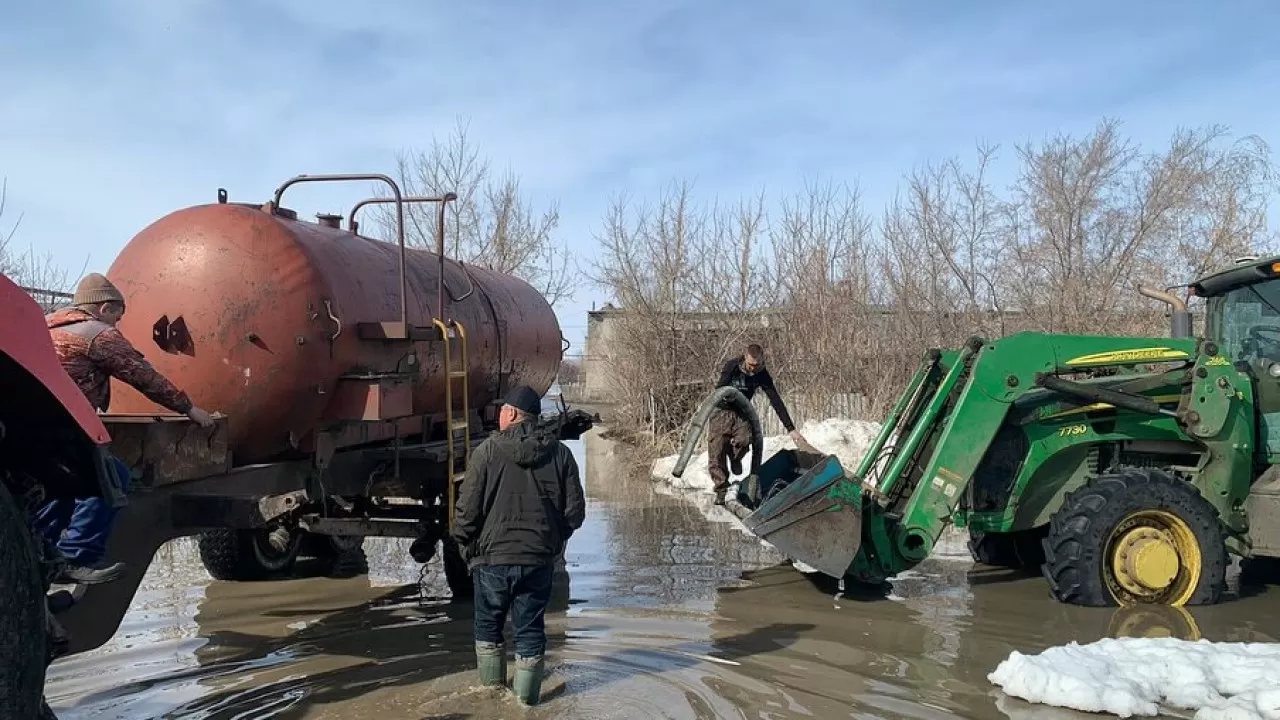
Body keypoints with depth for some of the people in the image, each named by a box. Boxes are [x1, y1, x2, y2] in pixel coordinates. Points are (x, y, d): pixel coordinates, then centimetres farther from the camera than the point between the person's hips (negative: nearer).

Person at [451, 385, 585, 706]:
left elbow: (468, 507, -10)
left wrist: (465, 544, 6)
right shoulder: (560, 453, 0)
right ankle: (526, 693, 19)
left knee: (488, 623, 18)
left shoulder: (488, 451, -9)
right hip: (539, 559, 2)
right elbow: (575, 510, 1)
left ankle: (492, 687, 30)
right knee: (531, 627, 13)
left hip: (493, 556, -1)